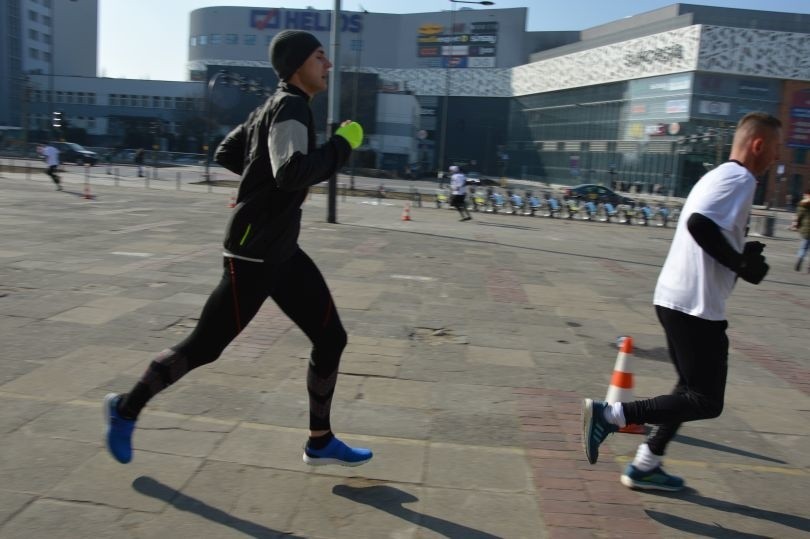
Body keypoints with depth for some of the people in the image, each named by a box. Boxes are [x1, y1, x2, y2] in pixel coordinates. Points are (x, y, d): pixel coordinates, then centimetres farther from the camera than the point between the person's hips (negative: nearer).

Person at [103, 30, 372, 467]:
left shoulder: (273, 107, 14)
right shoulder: (291, 107, -15)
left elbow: (225, 154, 21)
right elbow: (292, 174, -32)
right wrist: (342, 144, -20)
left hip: (283, 252, 10)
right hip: (253, 256, -10)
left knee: (331, 338, 7)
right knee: (203, 347, 4)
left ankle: (320, 442, 21)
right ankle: (126, 409, 28)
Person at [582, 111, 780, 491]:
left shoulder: (719, 176, 19)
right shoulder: (739, 178, -11)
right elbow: (700, 223, -27)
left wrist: (742, 256, 10)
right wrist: (742, 265, -16)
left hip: (676, 299, 10)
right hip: (696, 305, -10)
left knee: (693, 390, 19)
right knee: (707, 401, -2)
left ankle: (644, 466, 24)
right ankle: (611, 415, -8)